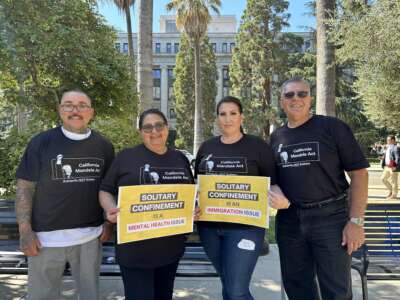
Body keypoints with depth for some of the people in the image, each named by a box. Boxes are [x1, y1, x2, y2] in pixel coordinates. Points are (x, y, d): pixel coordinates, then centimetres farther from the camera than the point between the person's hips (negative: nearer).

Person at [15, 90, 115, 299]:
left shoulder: (104, 146, 3)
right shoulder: (41, 142, -5)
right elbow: (25, 188, -3)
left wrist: (109, 223, 2)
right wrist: (25, 231, -9)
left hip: (90, 236, 2)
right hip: (46, 236, -2)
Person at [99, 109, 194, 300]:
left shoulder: (180, 158, 8)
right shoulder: (126, 157, -4)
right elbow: (106, 190, 0)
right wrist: (110, 210, -19)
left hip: (172, 245, 4)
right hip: (135, 247, -4)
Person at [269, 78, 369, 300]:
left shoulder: (333, 127, -5)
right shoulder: (276, 137, 9)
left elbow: (359, 173, -7)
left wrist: (356, 221, -12)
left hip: (330, 217, -4)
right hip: (288, 221, 5)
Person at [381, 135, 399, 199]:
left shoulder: (395, 148, -14)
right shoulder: (388, 147, 14)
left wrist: (396, 167, -22)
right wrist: (383, 165, 16)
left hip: (393, 167, -9)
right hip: (387, 167, 9)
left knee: (393, 181, 0)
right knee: (383, 178, 11)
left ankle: (394, 195, 10)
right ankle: (391, 190, 25)